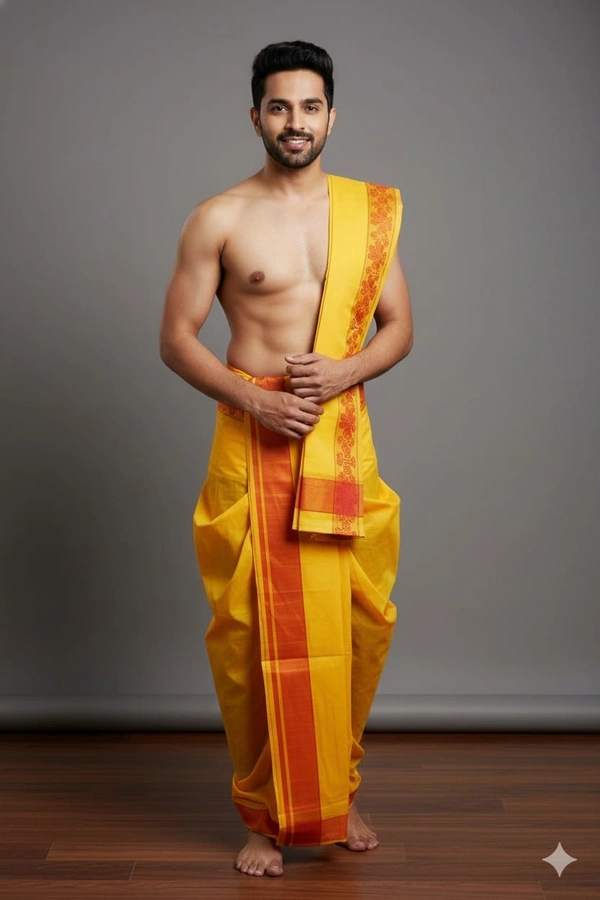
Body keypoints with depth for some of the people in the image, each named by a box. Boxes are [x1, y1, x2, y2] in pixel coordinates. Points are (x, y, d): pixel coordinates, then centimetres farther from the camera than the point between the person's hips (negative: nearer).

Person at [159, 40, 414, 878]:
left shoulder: (371, 211, 8)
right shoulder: (218, 220, 1)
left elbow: (399, 327, 9)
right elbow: (175, 337, 0)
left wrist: (345, 370, -11)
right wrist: (250, 397, -15)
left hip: (344, 441, 3)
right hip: (254, 440, -2)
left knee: (353, 624, 6)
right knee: (255, 631, 2)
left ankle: (339, 792, 29)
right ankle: (265, 814, 19)